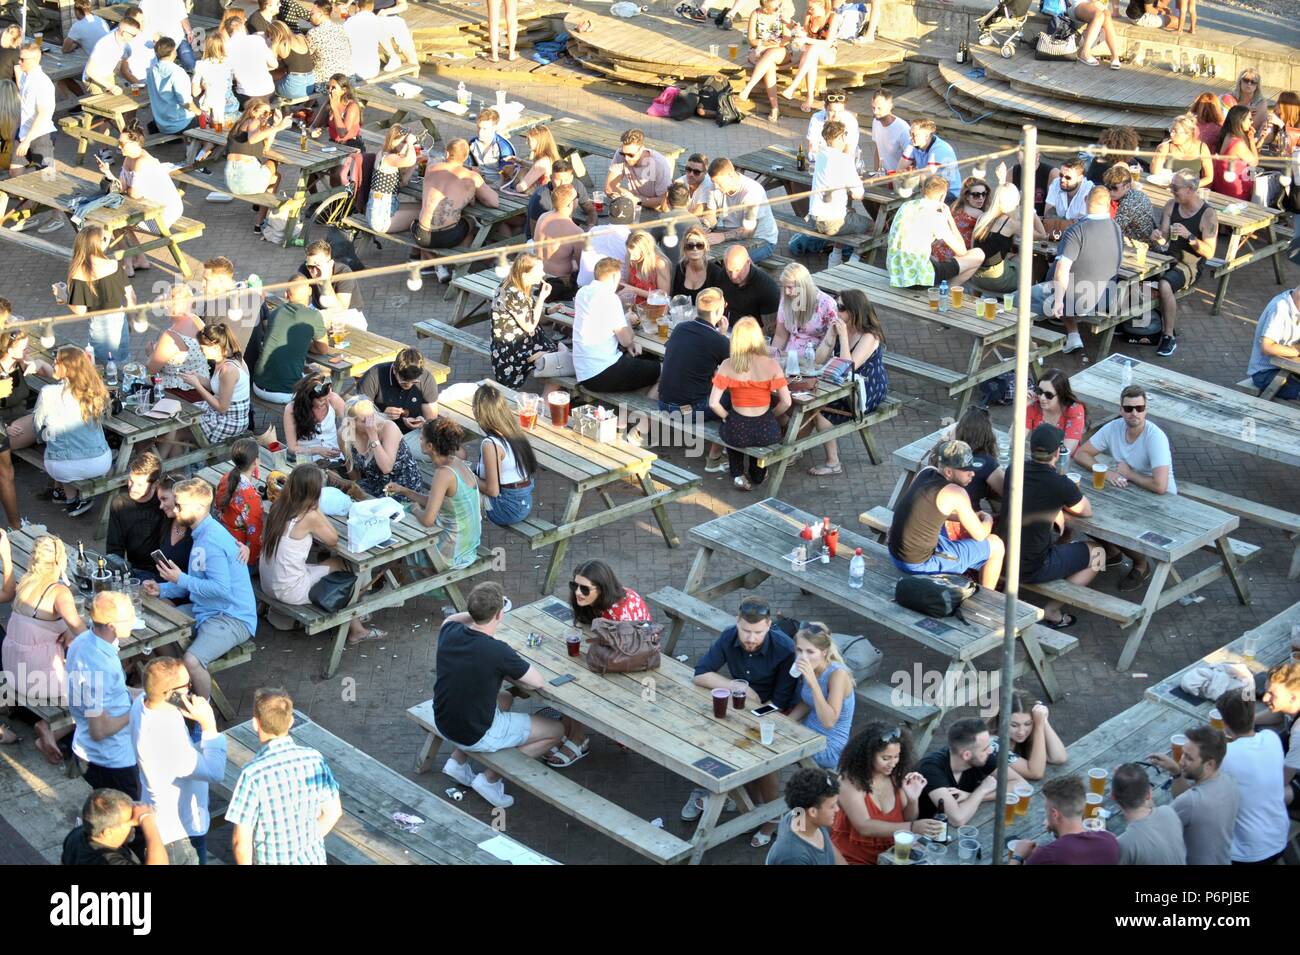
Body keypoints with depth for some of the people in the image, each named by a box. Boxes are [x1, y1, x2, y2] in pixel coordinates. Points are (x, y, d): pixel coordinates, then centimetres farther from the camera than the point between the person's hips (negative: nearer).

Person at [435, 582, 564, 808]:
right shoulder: (498, 652, -28)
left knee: (505, 698, 34)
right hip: (476, 736, -7)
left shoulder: (449, 632, -10)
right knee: (556, 731, 8)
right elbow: (536, 682, -13)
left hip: (444, 724, 7)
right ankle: (490, 778, 6)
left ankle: (458, 760, 23)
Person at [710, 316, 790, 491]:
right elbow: (786, 402, -10)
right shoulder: (772, 365, -11)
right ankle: (757, 473, 51)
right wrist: (772, 416, 9)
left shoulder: (727, 365, -11)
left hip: (736, 434, 0)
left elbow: (713, 403, -13)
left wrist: (727, 417, 6)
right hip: (767, 433, 0)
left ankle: (738, 475, 35)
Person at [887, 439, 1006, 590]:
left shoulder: (926, 472, 3)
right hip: (921, 565, -8)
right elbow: (980, 535, -6)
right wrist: (988, 520, 16)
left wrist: (972, 517, 18)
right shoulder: (956, 493, -18)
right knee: (996, 545, 5)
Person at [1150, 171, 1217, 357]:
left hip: (1191, 265, -6)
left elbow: (1209, 252, -14)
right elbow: (1164, 240, 5)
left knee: (1165, 285, -34)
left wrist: (1189, 236, -27)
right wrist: (1158, 237, -20)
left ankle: (1169, 337, -22)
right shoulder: (1171, 206, 5)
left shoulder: (1208, 214, -12)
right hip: (1169, 258, 6)